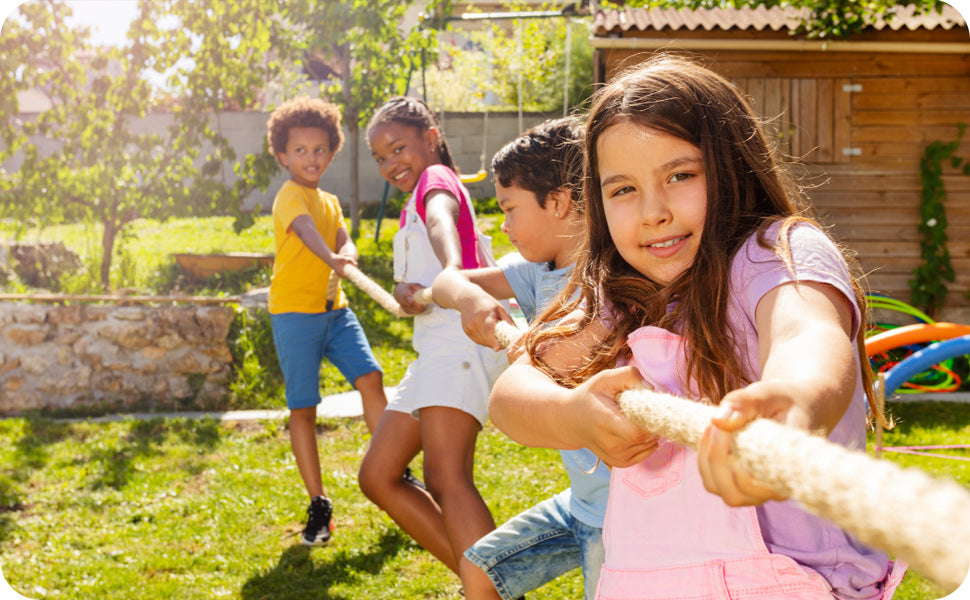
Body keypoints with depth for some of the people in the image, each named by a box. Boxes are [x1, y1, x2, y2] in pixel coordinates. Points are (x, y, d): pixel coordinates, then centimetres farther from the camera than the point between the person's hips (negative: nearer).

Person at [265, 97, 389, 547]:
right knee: (302, 408, -2)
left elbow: (344, 241, 1)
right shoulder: (291, 196, -9)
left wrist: (347, 256, -24)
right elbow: (305, 230, -30)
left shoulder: (329, 202, 15)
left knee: (370, 377, -9)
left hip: (334, 308, 6)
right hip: (295, 311, -6)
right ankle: (318, 505, 7)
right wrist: (331, 259, -50)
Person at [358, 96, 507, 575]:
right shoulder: (415, 206, 29)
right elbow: (406, 279, 15)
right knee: (377, 477, 10)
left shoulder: (436, 178, 1)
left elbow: (441, 221, -25)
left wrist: (452, 272, -48)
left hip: (460, 335, -10)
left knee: (446, 478, -25)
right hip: (434, 347, 11)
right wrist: (404, 291, -11)